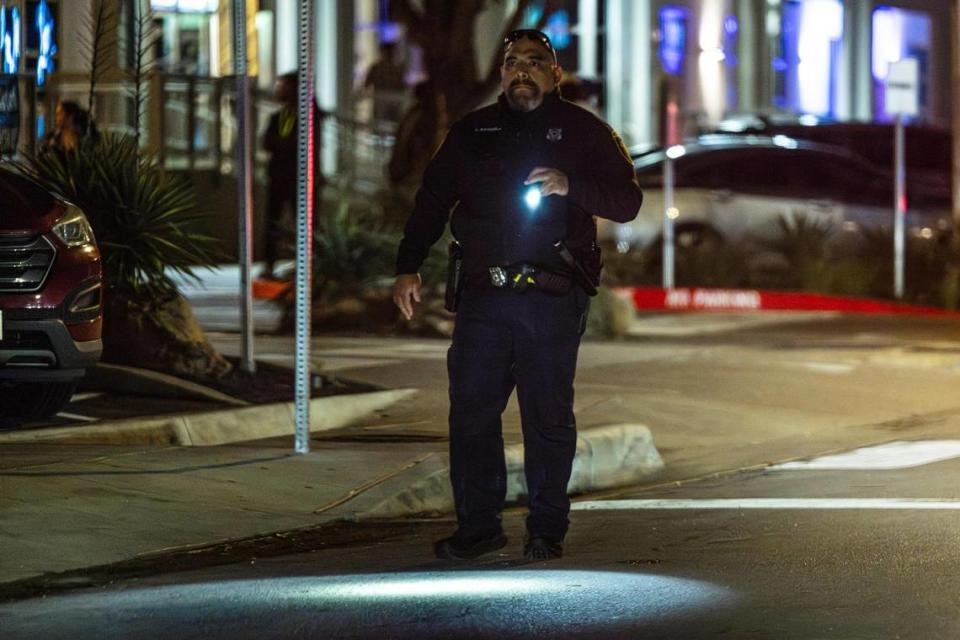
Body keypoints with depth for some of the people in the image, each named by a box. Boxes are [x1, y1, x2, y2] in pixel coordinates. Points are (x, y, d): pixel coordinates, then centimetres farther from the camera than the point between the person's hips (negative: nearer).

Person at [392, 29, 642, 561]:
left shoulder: (582, 132, 6)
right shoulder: (471, 133, 15)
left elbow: (626, 202, -1)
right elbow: (432, 201, 17)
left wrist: (572, 186, -18)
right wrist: (408, 268, 6)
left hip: (553, 299, -3)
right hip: (483, 297, 3)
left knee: (548, 416, 0)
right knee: (470, 411, 0)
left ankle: (547, 531, 9)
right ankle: (477, 526, 8)